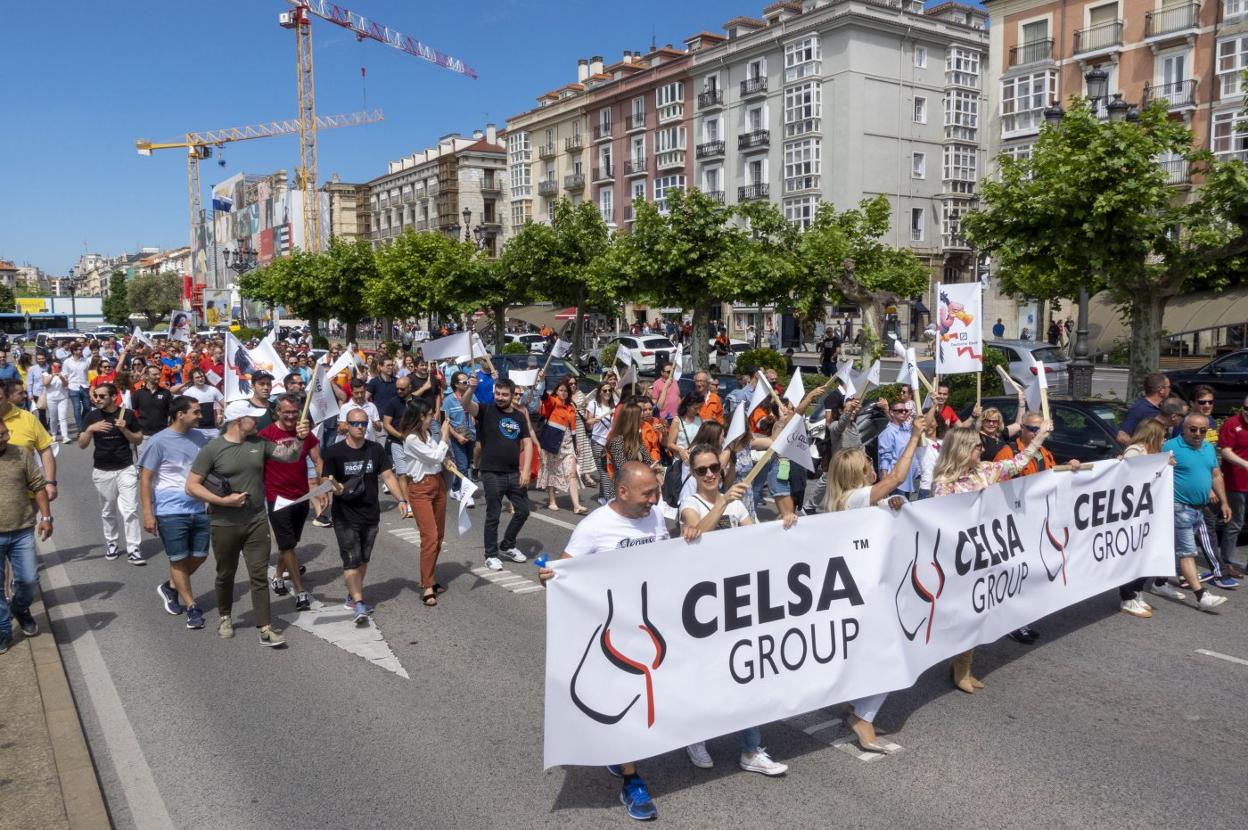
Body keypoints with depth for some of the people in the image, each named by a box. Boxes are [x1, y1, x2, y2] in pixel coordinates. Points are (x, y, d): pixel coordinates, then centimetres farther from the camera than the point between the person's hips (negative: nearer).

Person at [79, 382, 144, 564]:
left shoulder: (128, 414, -3)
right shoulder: (92, 416, -1)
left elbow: (139, 440, 3)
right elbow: (82, 445, -3)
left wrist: (124, 429, -15)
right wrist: (90, 429, -22)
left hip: (126, 469, -2)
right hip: (102, 471, 2)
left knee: (130, 510, -7)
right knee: (107, 512, 12)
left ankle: (133, 550, -5)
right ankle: (111, 544, 28)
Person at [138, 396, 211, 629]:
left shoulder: (199, 437, 5)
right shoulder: (158, 442, -11)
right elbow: (145, 479, -9)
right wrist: (147, 513, -14)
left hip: (198, 509, 6)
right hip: (171, 512, -6)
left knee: (199, 556, 12)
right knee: (179, 560, 5)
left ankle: (170, 587, 37)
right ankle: (192, 607, 16)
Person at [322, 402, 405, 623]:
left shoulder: (375, 450, 2)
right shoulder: (334, 453, -7)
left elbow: (388, 475, 0)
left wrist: (401, 499, -12)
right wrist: (335, 487, -29)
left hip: (371, 514, 4)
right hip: (345, 516, -4)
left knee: (363, 559, 14)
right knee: (351, 561, -9)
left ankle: (353, 596, 30)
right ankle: (359, 605, -11)